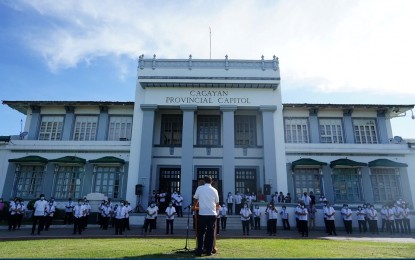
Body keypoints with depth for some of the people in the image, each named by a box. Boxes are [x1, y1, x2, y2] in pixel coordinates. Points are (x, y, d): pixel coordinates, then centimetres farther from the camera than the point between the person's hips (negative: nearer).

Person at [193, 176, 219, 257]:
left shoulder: (200, 188, 1)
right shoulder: (214, 190, 5)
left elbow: (195, 199, 11)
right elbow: (217, 203, 10)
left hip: (202, 214, -1)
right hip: (212, 214, 1)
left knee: (201, 233, 8)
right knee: (210, 233, 10)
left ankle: (199, 251, 5)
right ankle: (209, 251, 12)